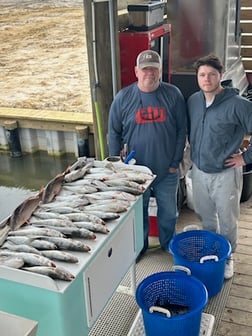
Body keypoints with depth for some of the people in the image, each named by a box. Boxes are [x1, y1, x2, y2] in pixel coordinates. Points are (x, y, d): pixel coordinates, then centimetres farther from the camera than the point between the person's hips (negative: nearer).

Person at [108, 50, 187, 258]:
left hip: (167, 170, 0)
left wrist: (176, 162, -5)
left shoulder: (173, 95, -8)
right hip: (135, 170, 0)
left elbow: (182, 130, -3)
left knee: (169, 211, 18)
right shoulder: (123, 98, -8)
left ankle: (169, 245, 42)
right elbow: (114, 134, -1)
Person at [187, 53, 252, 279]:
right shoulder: (193, 101, 0)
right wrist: (195, 152, 11)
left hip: (225, 173, -5)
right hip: (199, 170, 5)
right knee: (205, 216, 21)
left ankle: (227, 258, 33)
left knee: (227, 220, 12)